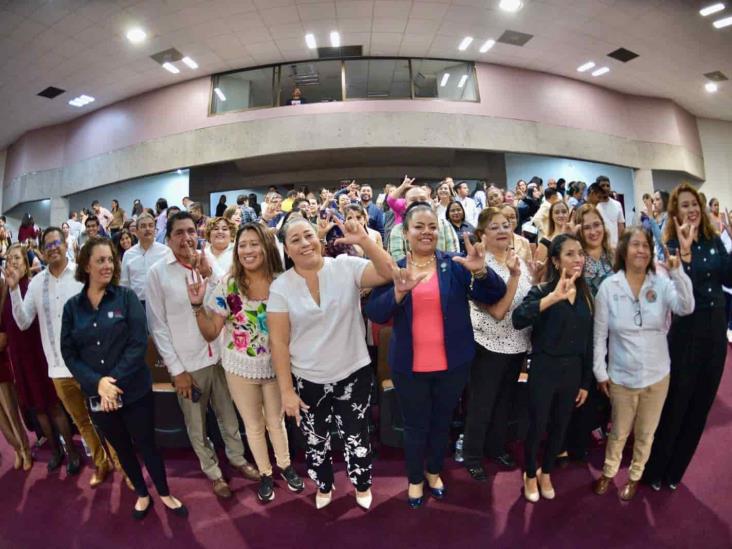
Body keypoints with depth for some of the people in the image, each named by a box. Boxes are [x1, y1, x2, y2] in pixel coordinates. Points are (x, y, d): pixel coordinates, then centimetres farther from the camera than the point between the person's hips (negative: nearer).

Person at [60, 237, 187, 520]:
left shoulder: (126, 297, -7)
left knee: (146, 444, 10)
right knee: (122, 448, 19)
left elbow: (138, 342, -12)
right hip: (97, 395, 3)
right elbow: (68, 352, -2)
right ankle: (142, 494, 42)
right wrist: (97, 382, -16)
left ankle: (165, 493, 33)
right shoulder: (72, 306, 0)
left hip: (134, 389, -2)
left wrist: (115, 379, -19)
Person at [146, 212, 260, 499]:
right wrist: (176, 369, -8)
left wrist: (209, 275, -17)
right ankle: (212, 470, 39)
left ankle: (237, 457, 43)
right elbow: (157, 325, -7)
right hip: (187, 362, -2)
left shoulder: (208, 264, 0)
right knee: (197, 425, 17)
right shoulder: (157, 272, -9)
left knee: (229, 415, 20)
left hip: (219, 355, 3)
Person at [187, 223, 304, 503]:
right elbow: (211, 333, -10)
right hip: (240, 368, 0)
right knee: (253, 424, 19)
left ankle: (285, 465, 47)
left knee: (276, 421, 21)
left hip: (275, 365, 1)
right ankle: (265, 473, 44)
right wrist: (198, 305, -23)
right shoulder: (227, 285, -15)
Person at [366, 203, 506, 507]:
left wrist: (481, 271, -32)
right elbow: (374, 314, -12)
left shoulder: (455, 265, -4)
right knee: (415, 426, 16)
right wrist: (398, 293, -32)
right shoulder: (392, 269, -4)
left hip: (452, 364, 1)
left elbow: (494, 296, -11)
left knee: (442, 423, 21)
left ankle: (434, 471, 48)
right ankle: (415, 478, 42)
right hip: (409, 367, -1)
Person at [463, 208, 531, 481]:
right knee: (481, 405, 8)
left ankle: (497, 447, 42)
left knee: (505, 401, 22)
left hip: (517, 344, 7)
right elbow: (498, 311, -25)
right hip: (489, 345, -7)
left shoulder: (518, 259, 3)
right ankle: (472, 456, 28)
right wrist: (514, 276, -30)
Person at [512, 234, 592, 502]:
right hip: (544, 370, -5)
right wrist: (553, 297, -41)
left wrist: (585, 382, 11)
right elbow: (518, 320, -32)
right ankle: (530, 475, 34)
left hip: (572, 370, 5)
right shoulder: (542, 291, -12)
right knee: (536, 427, 7)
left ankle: (546, 473, 43)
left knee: (560, 427, 19)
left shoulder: (586, 294, 4)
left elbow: (588, 341, 8)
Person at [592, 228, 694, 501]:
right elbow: (600, 334, -6)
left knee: (646, 433, 19)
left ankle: (635, 476, 43)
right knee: (619, 432, 17)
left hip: (657, 375, 1)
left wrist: (677, 271, -35)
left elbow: (686, 308, -27)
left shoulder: (662, 284, -7)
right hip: (621, 376, -1)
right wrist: (600, 371, -4)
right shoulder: (609, 286, -10)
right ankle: (608, 473, 42)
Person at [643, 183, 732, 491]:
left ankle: (675, 469, 33)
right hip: (686, 330, -5)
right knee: (675, 403, 3)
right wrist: (684, 250, -33)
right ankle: (654, 468, 24)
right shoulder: (672, 246, -10)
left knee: (700, 403, 15)